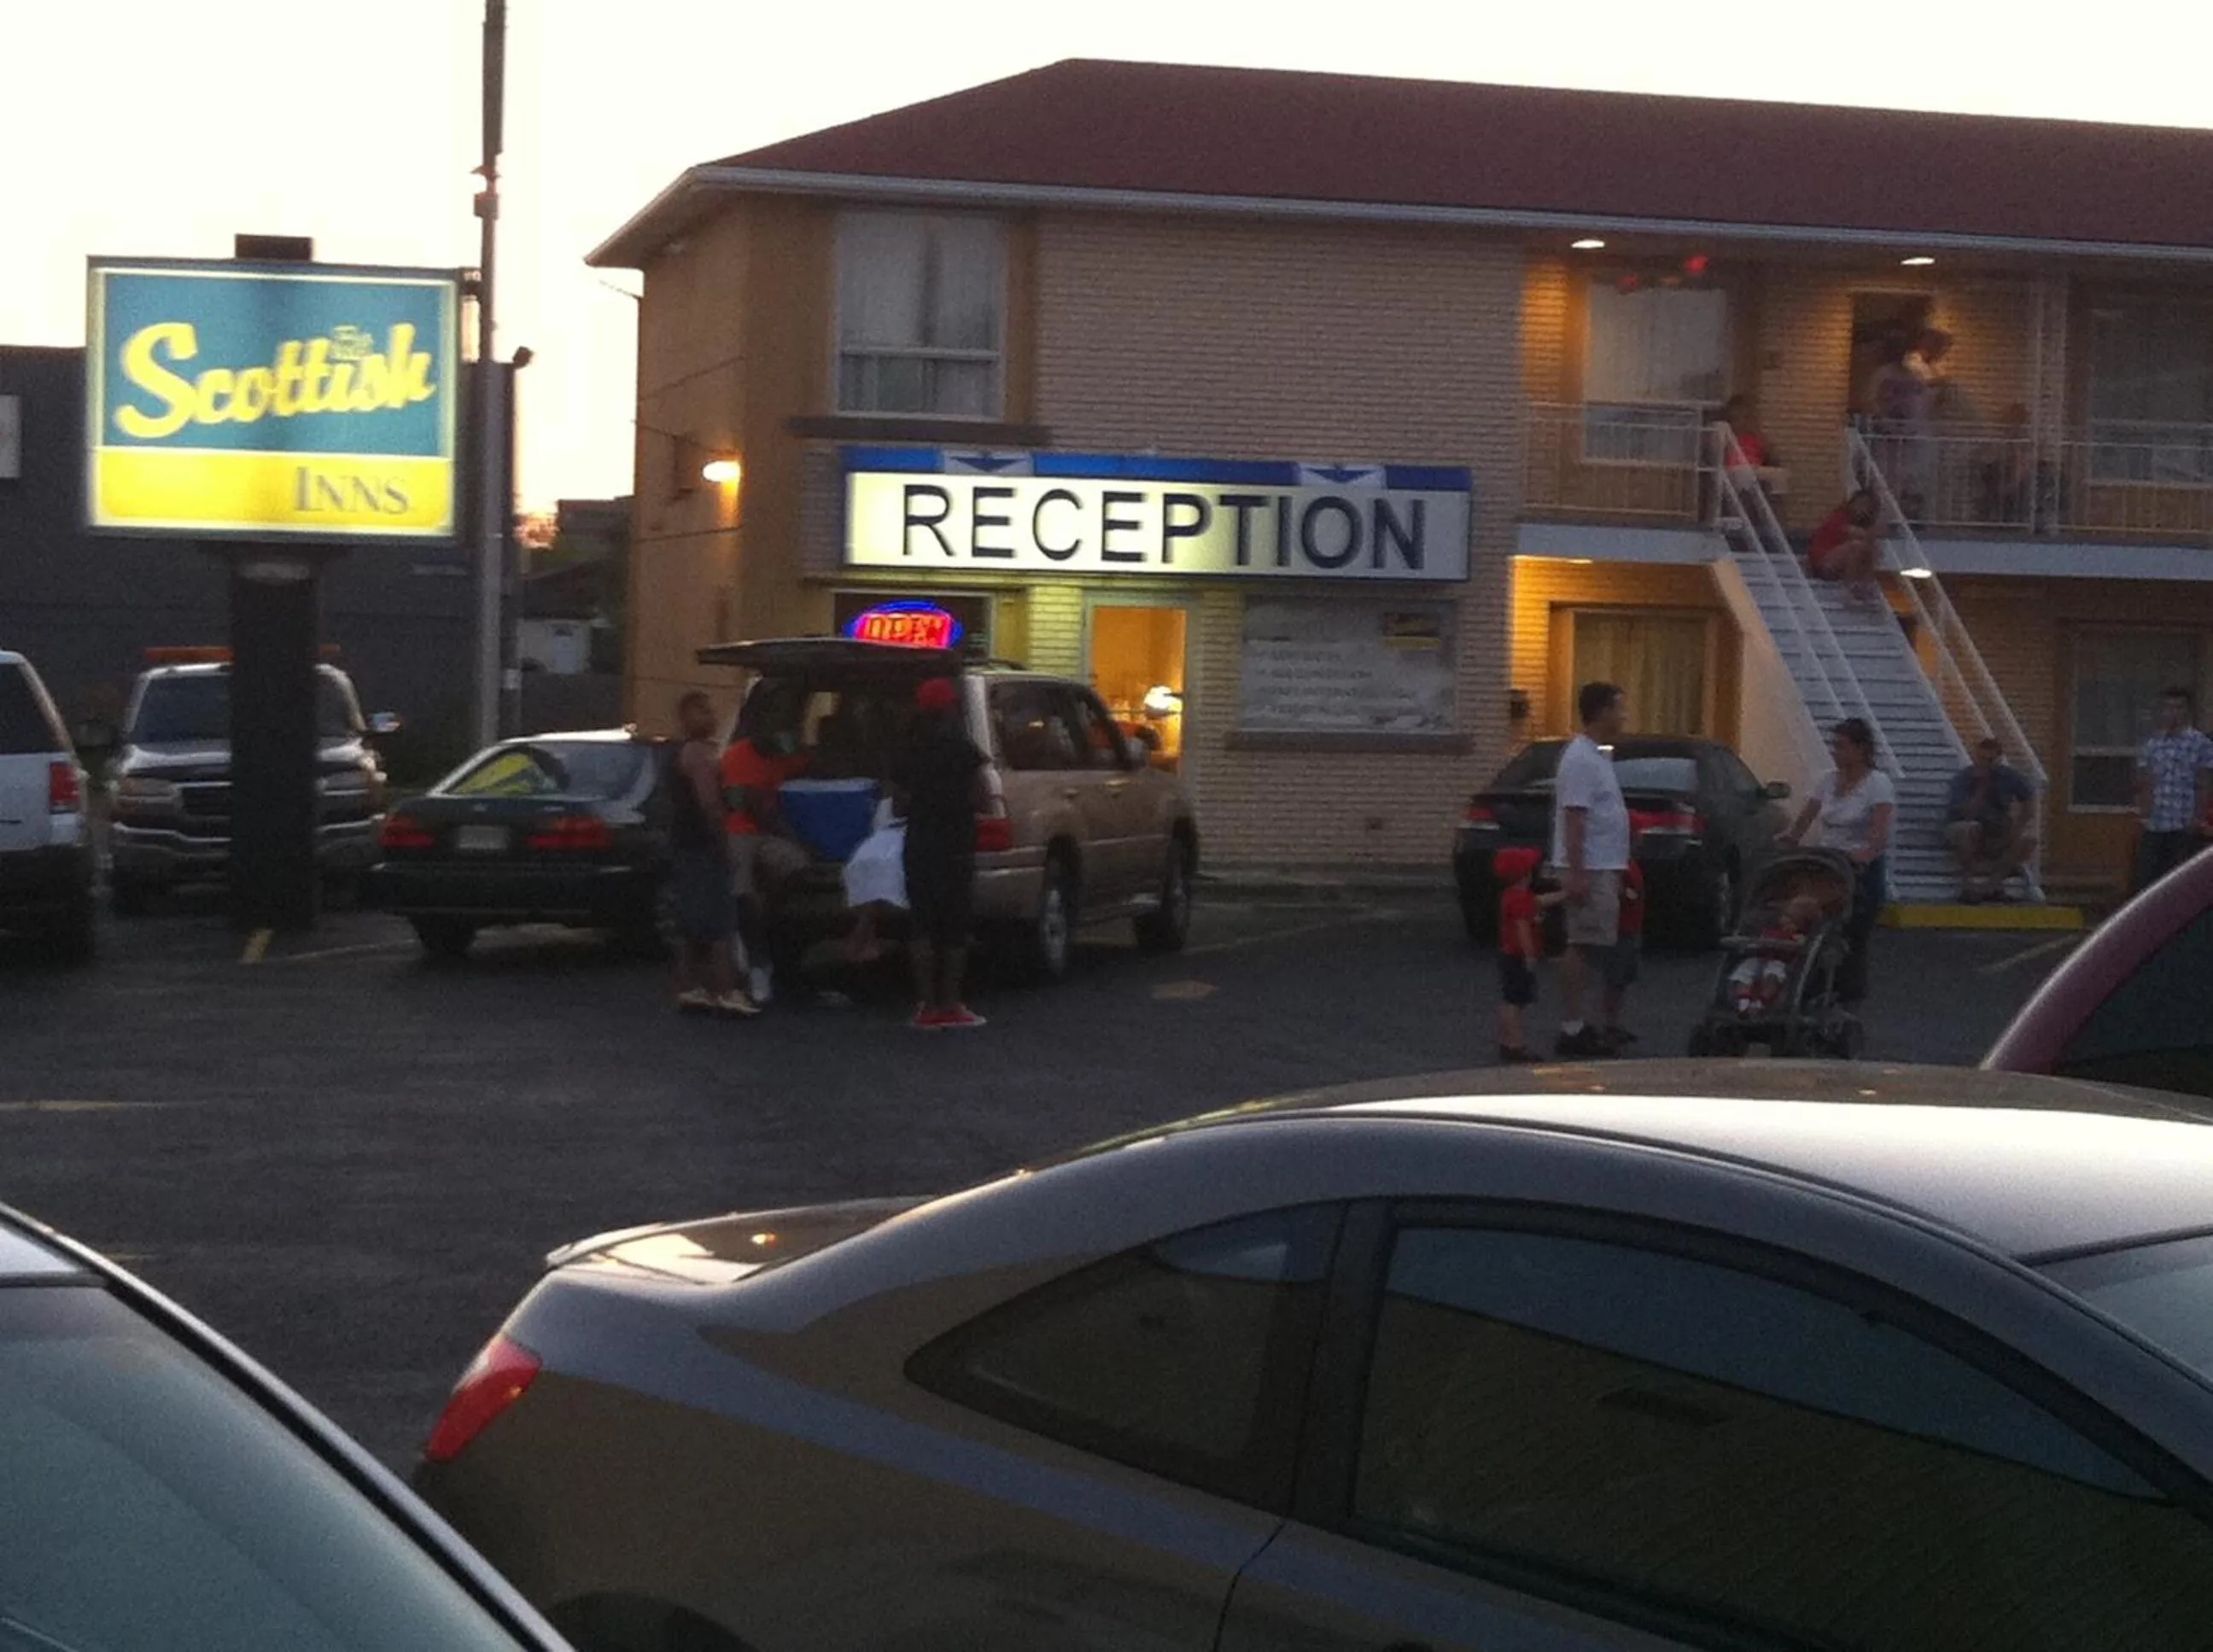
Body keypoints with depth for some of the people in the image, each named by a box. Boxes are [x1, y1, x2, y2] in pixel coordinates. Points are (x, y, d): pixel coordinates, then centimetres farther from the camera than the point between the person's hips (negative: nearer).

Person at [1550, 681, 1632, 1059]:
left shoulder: (1598, 756, 16)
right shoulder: (1581, 759, -16)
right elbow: (1573, 817, -21)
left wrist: (1616, 870, 24)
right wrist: (1576, 873, -25)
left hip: (1604, 868, 10)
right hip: (1590, 870, -10)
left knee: (1588, 948, 12)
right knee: (1583, 947, -9)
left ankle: (1576, 1025, 17)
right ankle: (1571, 1031, -9)